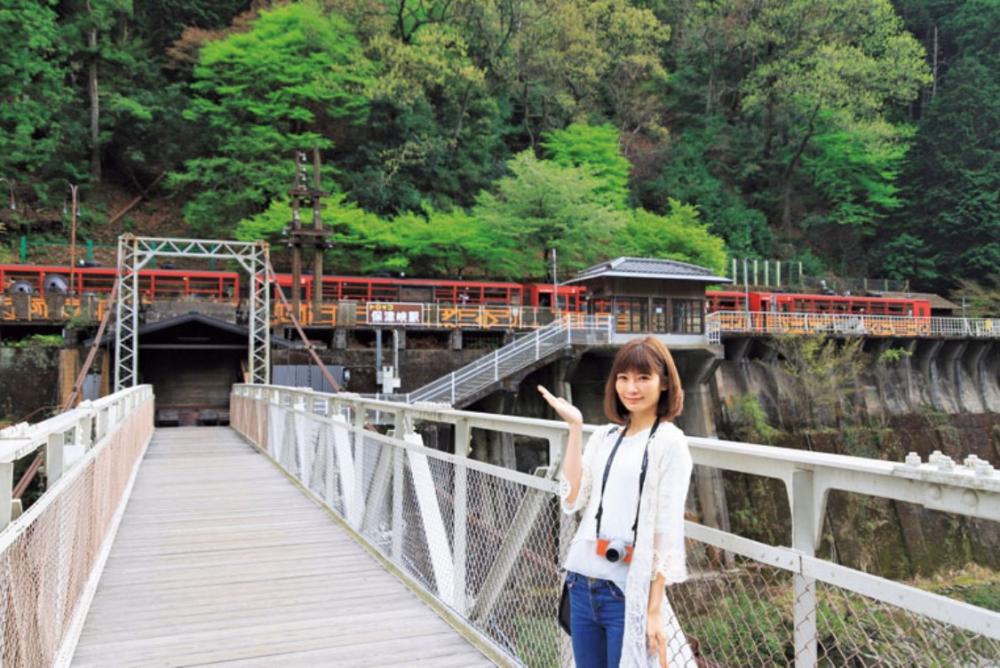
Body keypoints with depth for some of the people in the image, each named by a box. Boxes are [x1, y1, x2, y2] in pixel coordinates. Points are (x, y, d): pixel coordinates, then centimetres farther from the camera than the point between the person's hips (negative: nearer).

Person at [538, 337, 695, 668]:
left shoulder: (669, 442, -7)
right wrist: (575, 427, -2)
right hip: (581, 584, 6)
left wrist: (655, 609, -12)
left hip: (628, 594, -6)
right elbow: (572, 500, 0)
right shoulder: (605, 436, 9)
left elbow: (668, 531, -10)